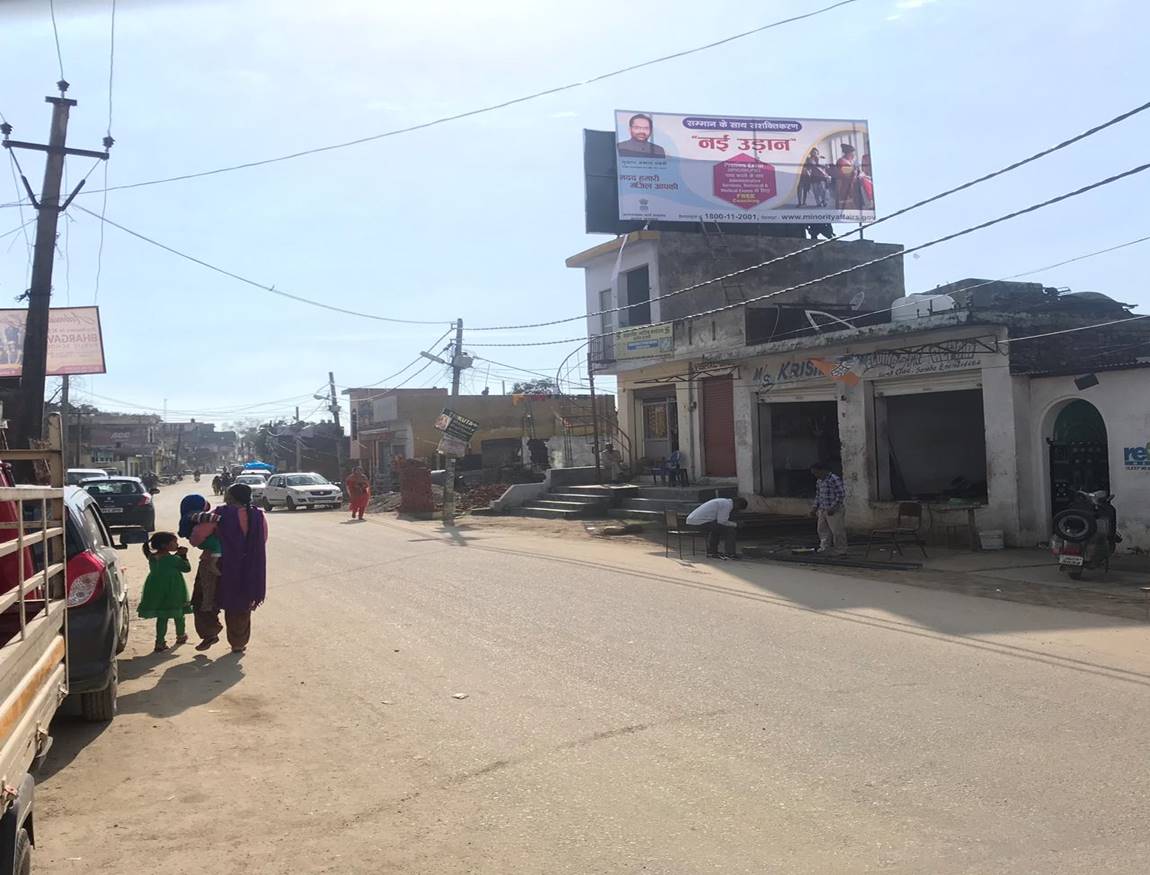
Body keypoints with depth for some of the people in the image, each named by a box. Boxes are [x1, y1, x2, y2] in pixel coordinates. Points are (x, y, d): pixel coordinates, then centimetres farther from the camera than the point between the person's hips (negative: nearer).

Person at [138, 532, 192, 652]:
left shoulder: (152, 557, 1)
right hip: (173, 591, -5)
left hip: (156, 591, 5)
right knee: (178, 615, 15)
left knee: (161, 617, 8)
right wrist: (183, 555, 2)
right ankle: (181, 636, 33)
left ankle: (160, 642, 2)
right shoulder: (173, 559, -16)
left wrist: (178, 554, 3)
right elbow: (187, 568, -5)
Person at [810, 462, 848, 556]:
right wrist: (815, 507, 13)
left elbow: (841, 495, -17)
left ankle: (840, 551, 6)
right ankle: (825, 547, 18)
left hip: (834, 511, -8)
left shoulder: (835, 479, -14)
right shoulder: (819, 481, 12)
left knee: (837, 531, -2)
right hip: (822, 510, 9)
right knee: (823, 530, 10)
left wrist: (832, 508, -19)